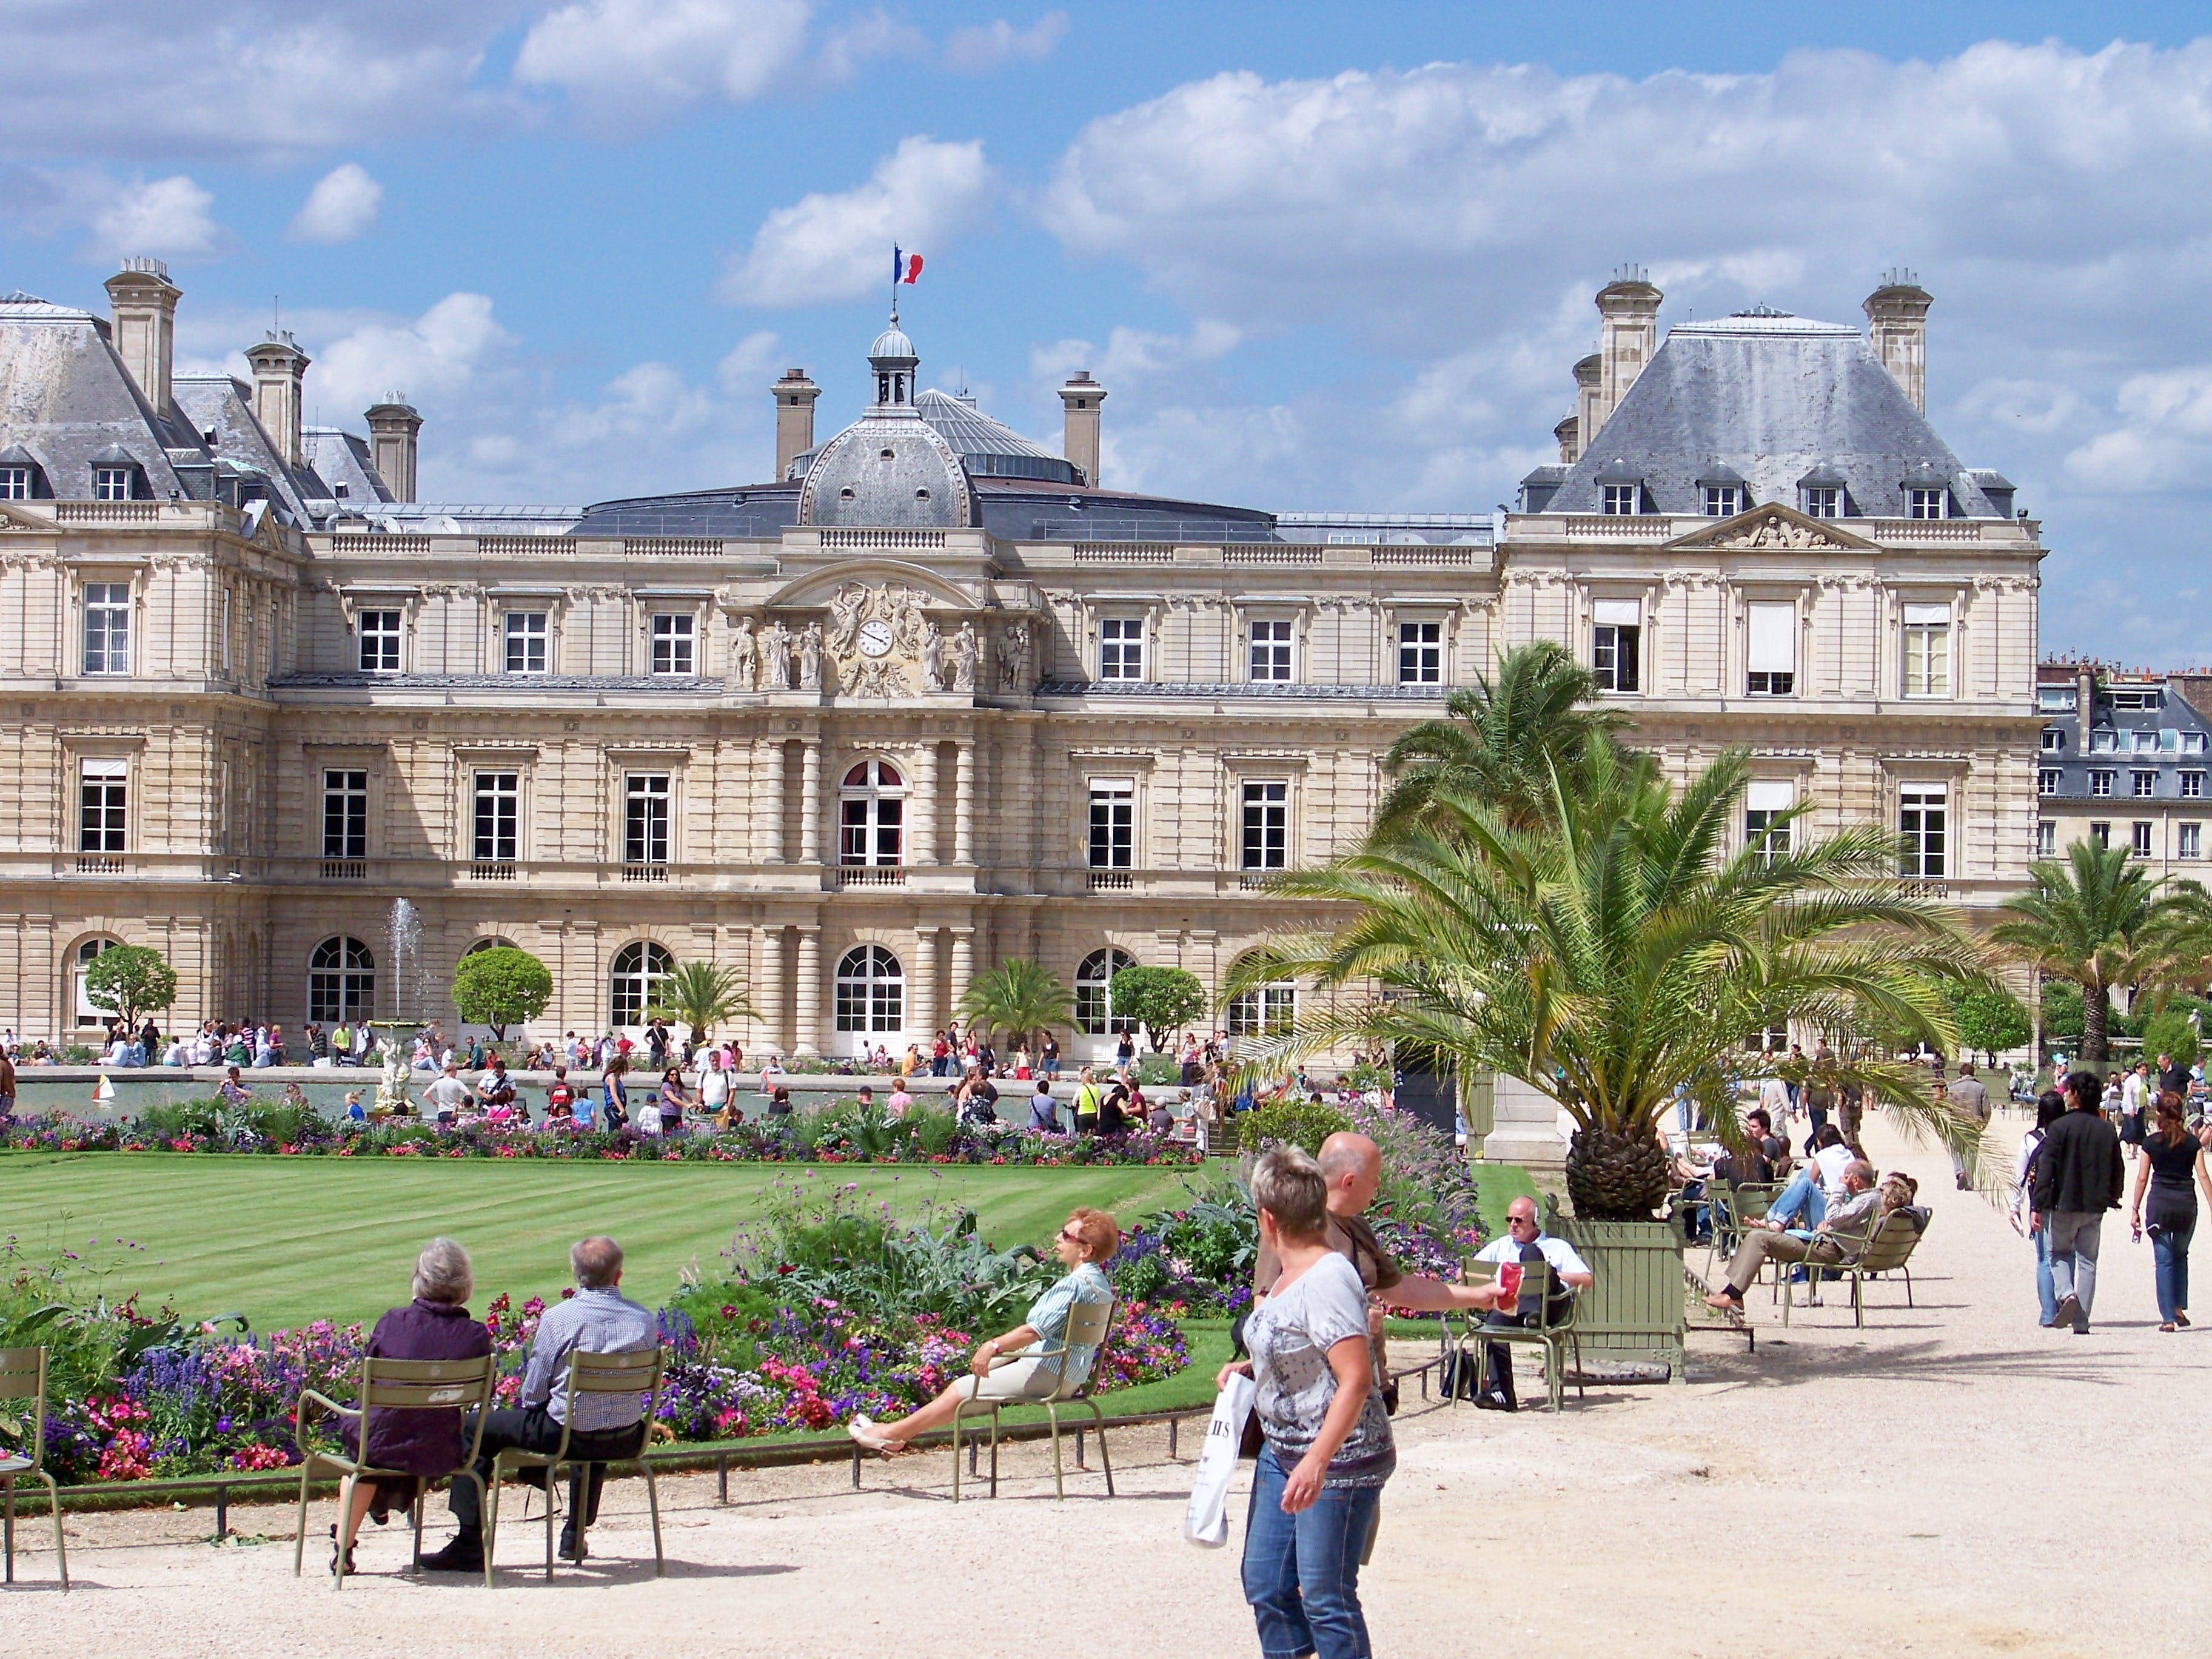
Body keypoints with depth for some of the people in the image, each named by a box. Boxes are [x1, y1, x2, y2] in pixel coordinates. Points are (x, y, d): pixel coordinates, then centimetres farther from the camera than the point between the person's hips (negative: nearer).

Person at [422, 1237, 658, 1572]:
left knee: (478, 1430, 14)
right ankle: (575, 1536, 48)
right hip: (626, 1444, 5)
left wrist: (523, 1404, 15)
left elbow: (533, 1393, -7)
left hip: (566, 1437, -4)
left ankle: (469, 1546, 11)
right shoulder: (645, 1320, -3)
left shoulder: (557, 1318, -13)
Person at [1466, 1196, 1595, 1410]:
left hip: (1549, 1305, -2)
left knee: (1530, 1251, -21)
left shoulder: (1558, 1247, 22)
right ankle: (1501, 1394, -44)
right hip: (1509, 1306, 2)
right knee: (1495, 1320, -34)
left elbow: (1588, 1280, 9)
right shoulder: (1499, 1247, 31)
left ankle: (1533, 1315, -43)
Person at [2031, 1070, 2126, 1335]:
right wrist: (2112, 1198, 25)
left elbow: (2046, 1167, -13)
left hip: (2065, 1204, -3)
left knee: (2059, 1254, 15)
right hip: (2095, 1207, 3)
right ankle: (2081, 1322, 6)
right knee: (2088, 1262, 9)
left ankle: (2066, 1294, -13)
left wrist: (2038, 1206, -12)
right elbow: (2117, 1171, 9)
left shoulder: (2060, 1127, -10)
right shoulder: (2107, 1130, 2)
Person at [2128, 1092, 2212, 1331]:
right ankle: (2179, 1308, 17)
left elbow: (2142, 1179, 0)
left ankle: (2168, 1317, -4)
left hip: (2160, 1203, -1)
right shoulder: (2193, 1142, 1)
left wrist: (2135, 1210, 7)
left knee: (2164, 1260, 1)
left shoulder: (2151, 1142, -2)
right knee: (2181, 1256, 21)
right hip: (2187, 1204, 2)